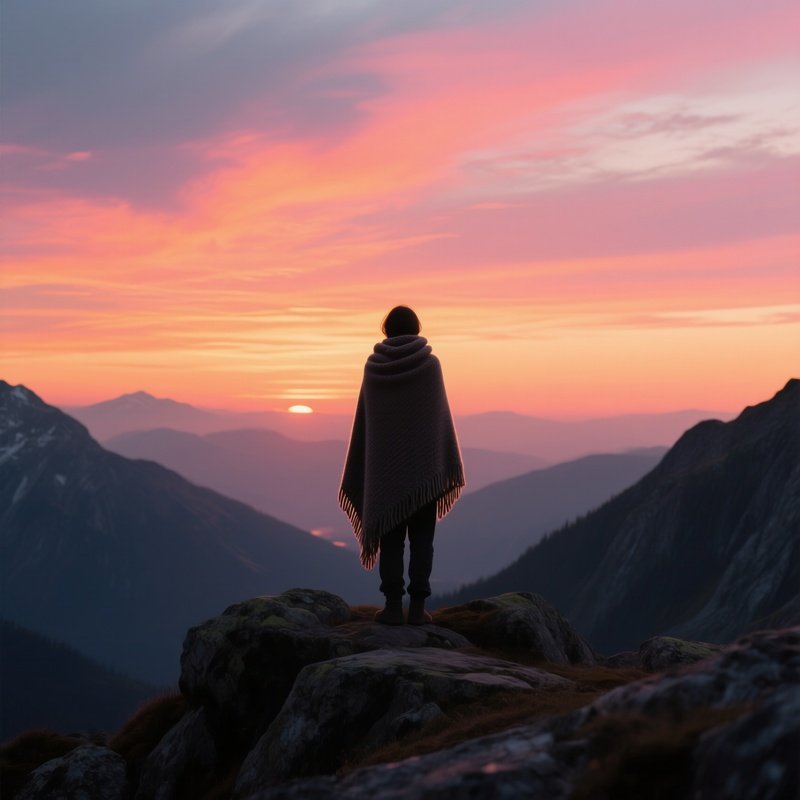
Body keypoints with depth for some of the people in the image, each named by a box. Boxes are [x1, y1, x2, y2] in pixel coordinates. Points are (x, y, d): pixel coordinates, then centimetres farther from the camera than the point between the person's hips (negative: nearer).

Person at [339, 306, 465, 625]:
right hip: (423, 463, -1)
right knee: (421, 537, 4)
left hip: (386, 464, 1)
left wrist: (362, 471, 11)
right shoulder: (430, 364, -6)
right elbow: (440, 415, -5)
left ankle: (393, 605, 1)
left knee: (390, 536, 7)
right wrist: (448, 465, 1)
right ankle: (417, 606, 0)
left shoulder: (373, 367, 0)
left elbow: (364, 419, 4)